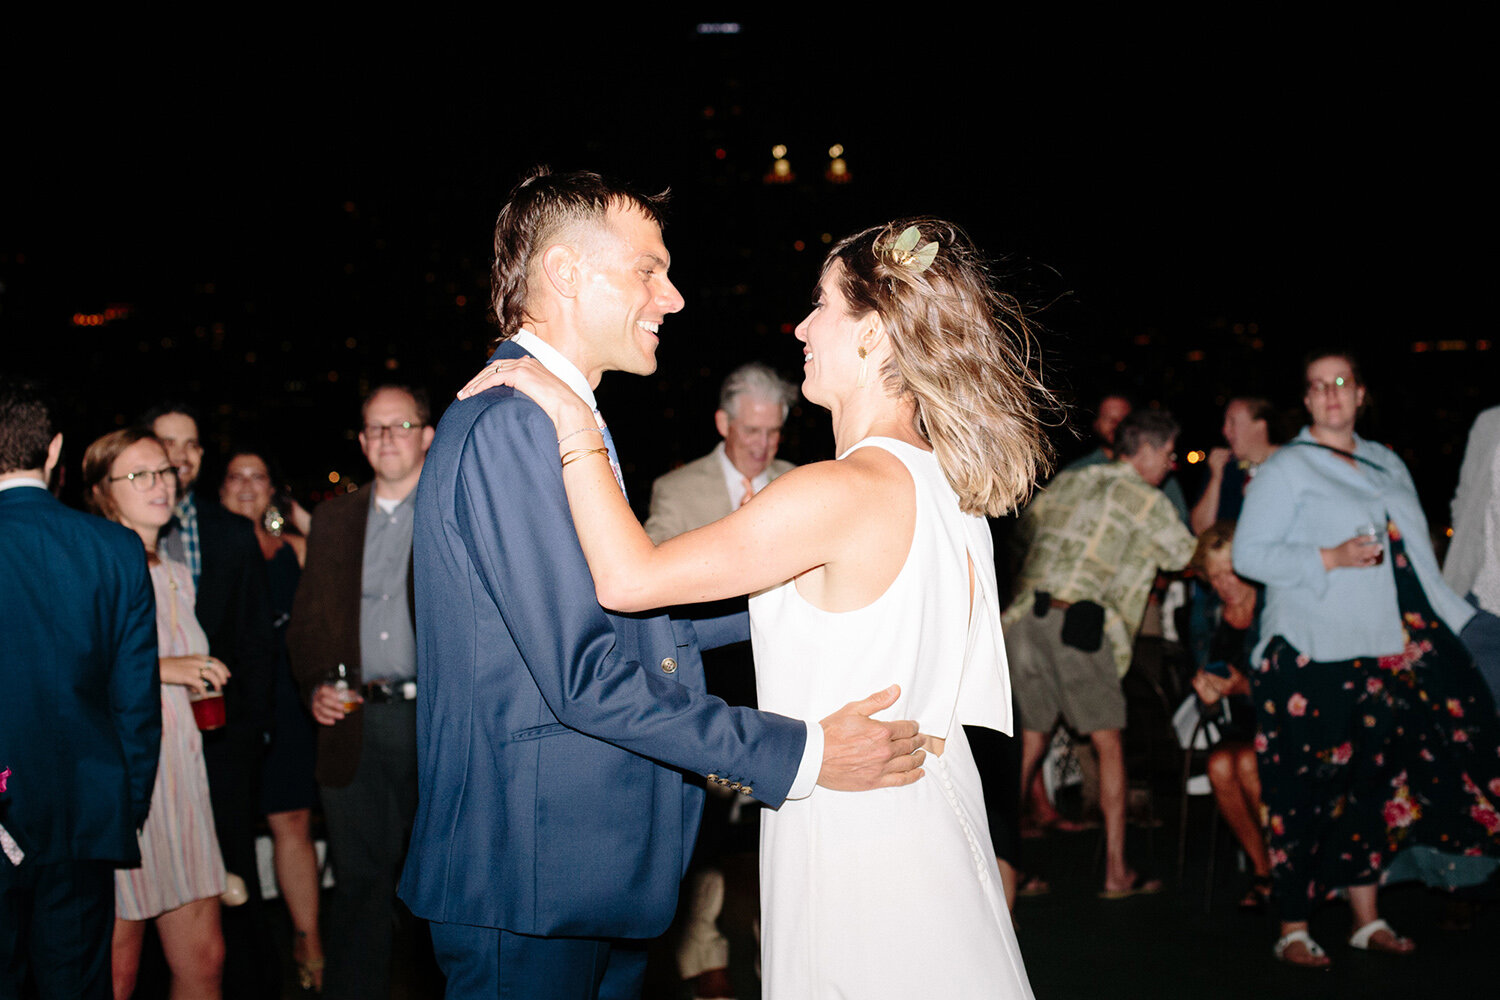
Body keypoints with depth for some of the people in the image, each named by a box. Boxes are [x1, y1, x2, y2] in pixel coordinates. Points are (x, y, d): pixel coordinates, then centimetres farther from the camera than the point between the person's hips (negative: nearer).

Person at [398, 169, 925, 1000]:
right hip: (532, 888, -10)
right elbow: (585, 673, -23)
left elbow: (637, 614, 14)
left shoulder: (543, 419, 17)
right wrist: (798, 754, -20)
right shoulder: (512, 426, -18)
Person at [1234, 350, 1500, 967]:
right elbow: (1247, 554, -8)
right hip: (1316, 657, -6)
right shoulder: (1287, 469, 0)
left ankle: (1367, 918, 16)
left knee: (1375, 781, 7)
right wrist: (1330, 559, -16)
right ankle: (1294, 927, 2)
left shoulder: (1388, 465, 19)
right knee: (1309, 791, -5)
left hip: (1391, 653, 6)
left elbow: (1416, 561, 21)